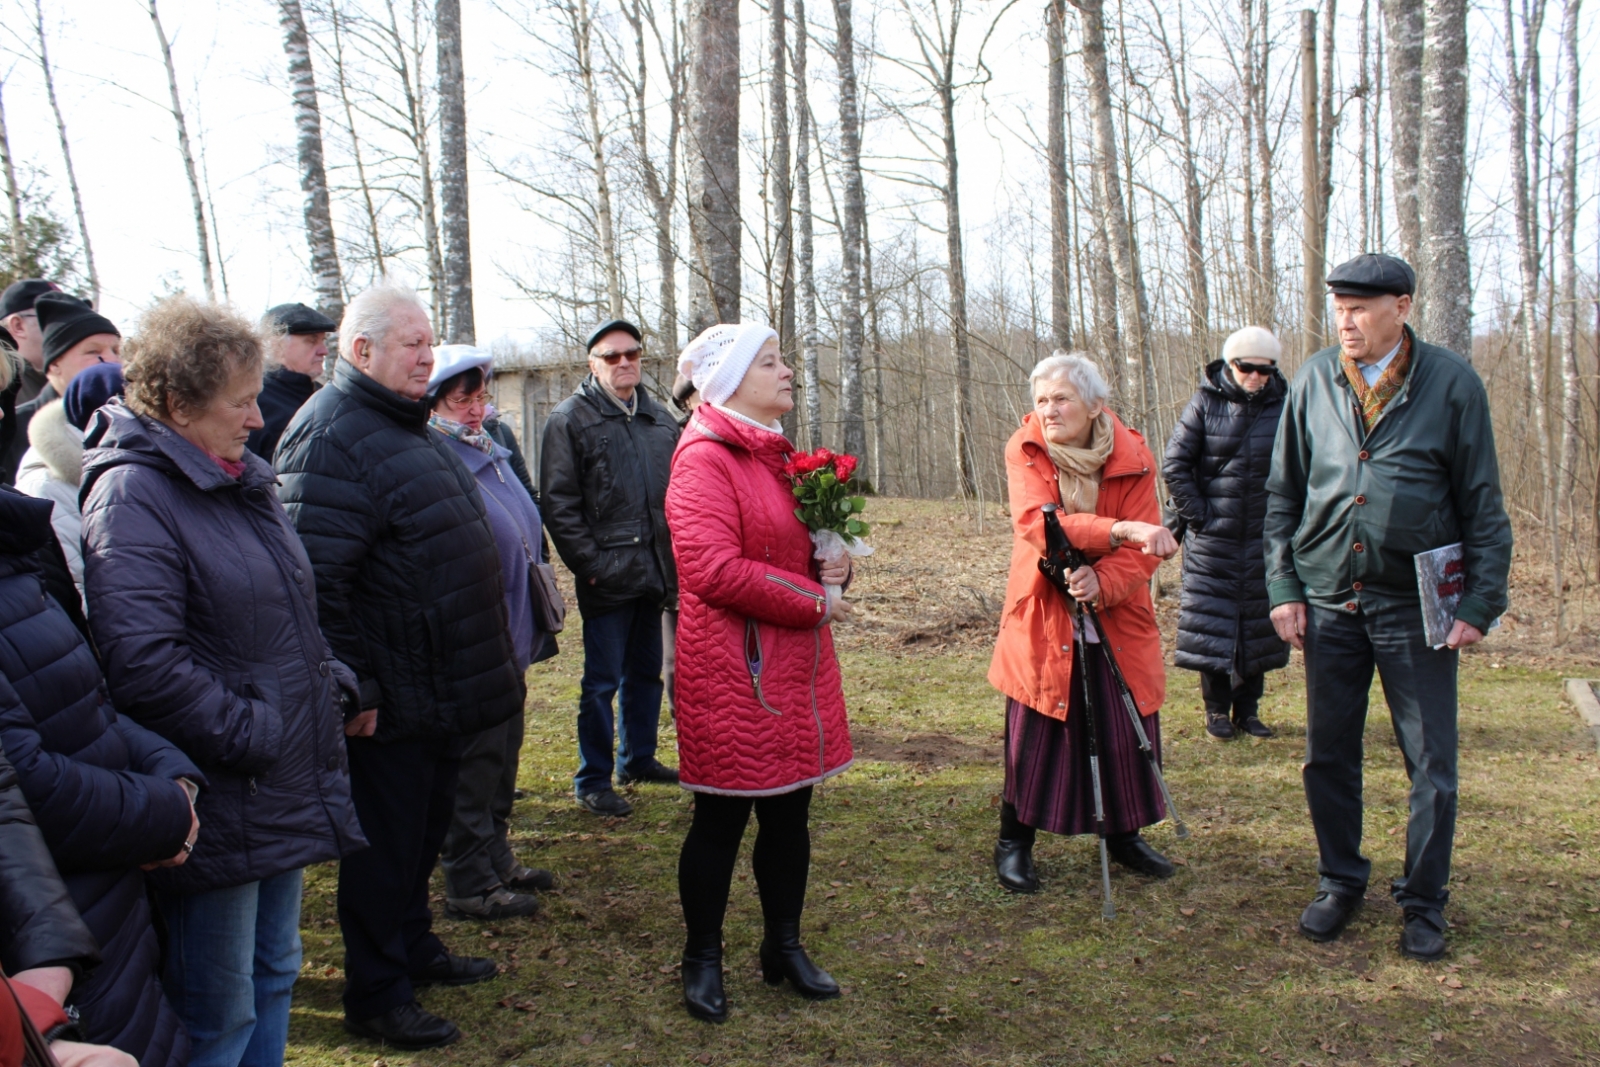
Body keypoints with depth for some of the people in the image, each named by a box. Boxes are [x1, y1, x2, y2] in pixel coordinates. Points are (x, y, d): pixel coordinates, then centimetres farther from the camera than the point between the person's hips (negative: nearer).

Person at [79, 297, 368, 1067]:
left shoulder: (241, 479, 12)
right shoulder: (132, 495, -17)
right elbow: (144, 662, -27)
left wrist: (336, 683, 8)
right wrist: (252, 737, -20)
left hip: (282, 792, 9)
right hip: (219, 809, -9)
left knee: (273, 979, 22)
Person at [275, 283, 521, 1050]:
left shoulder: (406, 426, 15)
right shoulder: (332, 435, -19)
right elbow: (317, 579, -25)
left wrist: (494, 665, 23)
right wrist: (353, 691, -23)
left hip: (441, 693, 10)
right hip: (392, 701, -9)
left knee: (423, 831, 22)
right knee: (386, 847, 4)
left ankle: (415, 947, 40)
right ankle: (376, 999, 20)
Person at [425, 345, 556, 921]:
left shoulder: (492, 451, 11)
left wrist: (528, 627, 20)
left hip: (510, 637, 9)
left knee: (502, 754, 19)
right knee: (474, 763, 2)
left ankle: (495, 858, 34)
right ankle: (469, 884, 15)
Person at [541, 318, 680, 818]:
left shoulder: (660, 419, 13)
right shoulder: (570, 419, -5)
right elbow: (559, 504, -10)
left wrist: (675, 557, 8)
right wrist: (590, 564, -15)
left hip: (654, 572, 6)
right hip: (607, 577, -6)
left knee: (646, 672, 16)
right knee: (602, 681, 0)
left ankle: (639, 759, 32)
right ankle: (593, 782, 11)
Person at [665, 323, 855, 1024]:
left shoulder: (777, 454, 14)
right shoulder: (704, 459, -14)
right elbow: (713, 568, -24)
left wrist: (834, 565, 3)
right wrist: (812, 600, -16)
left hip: (795, 664, 8)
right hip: (732, 669, -8)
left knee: (790, 810, 15)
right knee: (721, 818, 5)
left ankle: (784, 946, 30)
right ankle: (702, 960, 22)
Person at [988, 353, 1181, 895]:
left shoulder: (1133, 458, -8)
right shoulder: (1025, 450, -12)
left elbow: (1141, 554, -12)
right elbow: (1035, 521, -29)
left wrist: (1103, 583, -32)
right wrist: (1119, 529, -39)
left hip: (1116, 619, 2)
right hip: (1043, 618, -2)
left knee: (1127, 730, 9)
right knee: (1033, 733, 1)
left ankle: (1124, 836, 31)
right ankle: (1014, 842, 20)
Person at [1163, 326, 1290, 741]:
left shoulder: (1283, 407, 0)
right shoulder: (1206, 403, -4)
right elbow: (1174, 465, -3)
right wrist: (1198, 515, -7)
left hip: (1264, 539, 2)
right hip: (1213, 539, -2)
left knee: (1258, 622, 8)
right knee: (1211, 620, 1)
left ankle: (1248, 709, 21)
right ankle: (1217, 711, 13)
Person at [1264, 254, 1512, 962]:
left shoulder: (1452, 383, -4)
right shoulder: (1315, 381, 3)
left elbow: (1483, 504, -1)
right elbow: (1283, 493, 8)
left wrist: (1481, 602, -6)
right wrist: (1283, 586, 2)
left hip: (1415, 603, -2)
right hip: (1329, 601, 2)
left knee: (1431, 763, 5)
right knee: (1328, 755, 10)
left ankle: (1423, 902, 22)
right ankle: (1341, 882, 29)